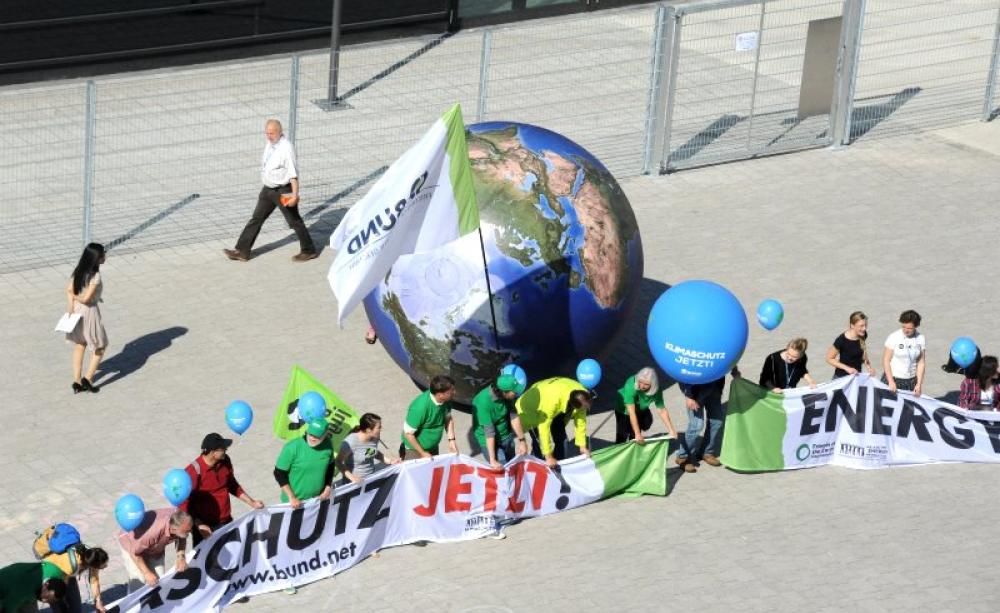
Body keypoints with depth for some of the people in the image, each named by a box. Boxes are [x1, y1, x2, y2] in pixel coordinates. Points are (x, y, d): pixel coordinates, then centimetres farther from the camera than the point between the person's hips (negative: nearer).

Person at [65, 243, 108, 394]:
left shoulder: (78, 271, 1)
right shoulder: (95, 276, -23)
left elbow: (69, 289, -4)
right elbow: (87, 298, -23)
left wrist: (71, 306, -11)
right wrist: (75, 297, -5)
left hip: (76, 311, 7)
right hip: (89, 312, -7)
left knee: (79, 347, 18)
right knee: (100, 347, 12)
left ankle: (77, 382, 20)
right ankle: (88, 379, 7)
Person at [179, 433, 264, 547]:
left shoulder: (225, 462, -4)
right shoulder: (193, 472, -23)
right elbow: (184, 503, -17)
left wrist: (251, 502, 9)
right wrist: (199, 525, -25)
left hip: (226, 523, 6)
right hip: (205, 527, -6)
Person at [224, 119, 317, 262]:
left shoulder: (286, 148, -21)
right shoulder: (270, 144, 5)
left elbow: (293, 173, -24)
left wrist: (295, 194, -29)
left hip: (283, 191, -8)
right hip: (268, 189, 8)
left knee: (294, 221, 5)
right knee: (256, 219, 9)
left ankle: (309, 251, 20)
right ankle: (242, 251, 14)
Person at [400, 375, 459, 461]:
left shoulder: (446, 400, -15)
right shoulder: (419, 407, -34)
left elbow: (448, 419, 5)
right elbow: (408, 434, -24)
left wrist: (451, 440, -5)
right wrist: (423, 453, -18)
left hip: (433, 447, 6)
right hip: (415, 450, -6)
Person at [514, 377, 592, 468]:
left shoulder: (582, 394, -27)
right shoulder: (551, 400, -45)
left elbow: (580, 420, -13)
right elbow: (544, 428, -41)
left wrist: (582, 446, -10)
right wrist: (548, 456, -37)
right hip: (532, 409, -6)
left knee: (561, 438, 0)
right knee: (539, 442, -14)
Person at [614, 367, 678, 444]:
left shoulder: (656, 391, -27)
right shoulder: (631, 385, -39)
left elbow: (662, 411, -16)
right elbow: (631, 412, -40)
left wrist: (671, 430, -19)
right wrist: (637, 434, -42)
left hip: (640, 409, 4)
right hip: (624, 410, -4)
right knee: (622, 437, -9)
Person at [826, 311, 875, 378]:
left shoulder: (863, 336, -4)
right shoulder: (841, 340, -20)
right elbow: (829, 359, -11)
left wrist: (868, 367, -4)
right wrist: (847, 368, -18)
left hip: (857, 375, 4)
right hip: (842, 377, -4)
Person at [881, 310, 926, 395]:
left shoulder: (920, 339, 0)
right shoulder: (894, 338, -8)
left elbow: (921, 363, 3)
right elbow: (886, 360, -7)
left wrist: (919, 384, -3)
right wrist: (891, 382, -13)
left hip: (911, 381, 2)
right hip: (894, 379, -2)